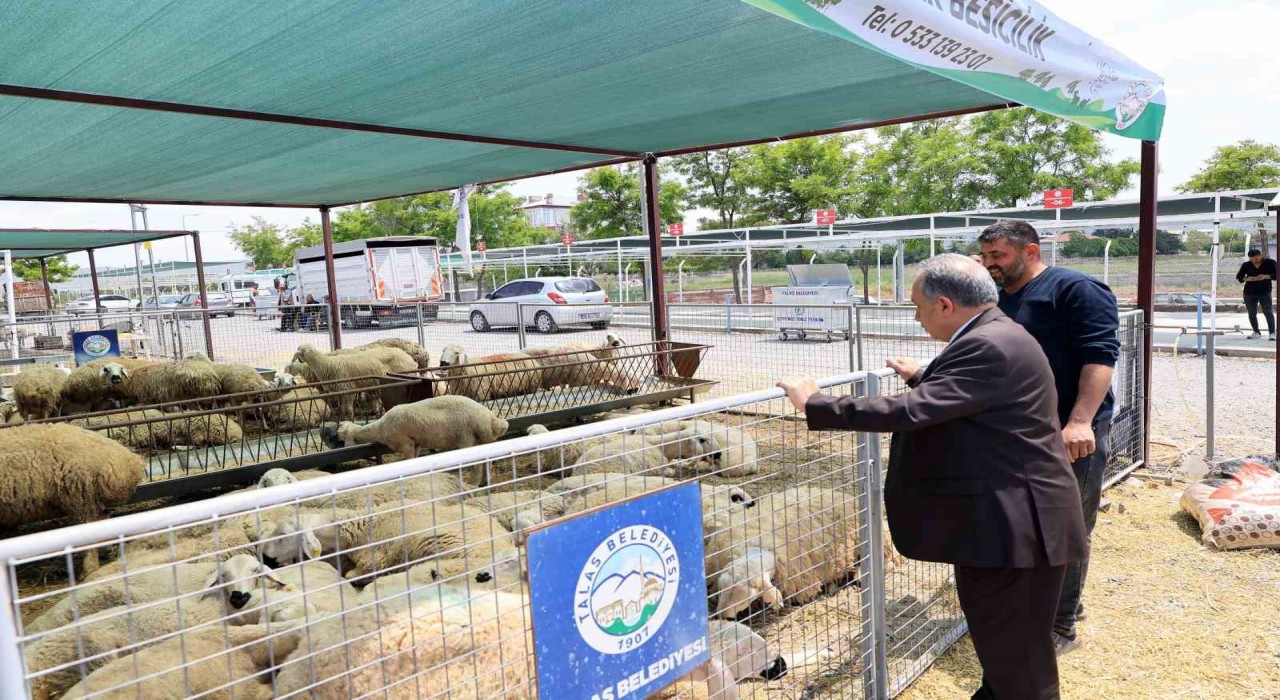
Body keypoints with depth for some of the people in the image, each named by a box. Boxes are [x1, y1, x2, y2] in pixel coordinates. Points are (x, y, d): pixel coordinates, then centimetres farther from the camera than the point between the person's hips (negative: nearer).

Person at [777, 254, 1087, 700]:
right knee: (1002, 648, 25)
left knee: (1018, 662, 6)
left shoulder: (988, 346, -23)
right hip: (1007, 518, 11)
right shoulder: (996, 337, 10)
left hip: (1015, 525, -10)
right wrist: (920, 377, 34)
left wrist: (814, 406, -24)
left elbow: (912, 411, -30)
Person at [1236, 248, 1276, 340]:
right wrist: (1247, 278, -13)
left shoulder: (1270, 263, -1)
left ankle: (1272, 333, -5)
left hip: (1265, 292, -3)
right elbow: (1238, 277, 8)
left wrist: (1266, 276, -21)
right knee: (1252, 313, 5)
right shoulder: (1246, 265, 4)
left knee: (1268, 312, -8)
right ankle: (1256, 332, 17)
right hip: (1249, 293, 3)